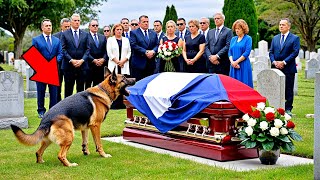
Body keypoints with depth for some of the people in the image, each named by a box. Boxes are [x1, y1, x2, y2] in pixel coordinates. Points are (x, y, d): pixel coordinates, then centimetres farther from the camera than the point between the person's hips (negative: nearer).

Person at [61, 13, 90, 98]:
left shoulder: (85, 34, 10)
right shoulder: (65, 34, 3)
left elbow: (87, 49, 6)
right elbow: (63, 49, -2)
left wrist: (82, 60, -9)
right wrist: (71, 60, -12)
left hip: (82, 66, 2)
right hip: (69, 66, -2)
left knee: (81, 89, 5)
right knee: (68, 89, 3)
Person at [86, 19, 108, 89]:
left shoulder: (103, 37, 16)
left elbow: (105, 51, 11)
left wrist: (103, 59, -6)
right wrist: (94, 60, -14)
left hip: (100, 65, 4)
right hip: (89, 65, -4)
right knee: (88, 86, 0)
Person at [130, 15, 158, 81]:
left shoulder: (153, 33, 16)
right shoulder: (134, 33, 2)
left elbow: (157, 45, 10)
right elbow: (134, 45, -10)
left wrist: (153, 51, -13)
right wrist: (146, 52, -16)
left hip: (151, 64, 4)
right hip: (139, 63, -4)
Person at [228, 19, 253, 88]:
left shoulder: (248, 38, 0)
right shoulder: (233, 39, 16)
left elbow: (247, 53, -9)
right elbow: (230, 52, 10)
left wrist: (236, 62, -12)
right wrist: (232, 62, -8)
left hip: (244, 66, -5)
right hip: (233, 66, 5)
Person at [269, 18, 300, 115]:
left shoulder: (295, 38, 0)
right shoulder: (275, 38, 15)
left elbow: (295, 52, -9)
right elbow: (271, 52, 12)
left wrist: (284, 62, -15)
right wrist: (274, 62, -6)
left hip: (288, 68, -4)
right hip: (276, 68, 4)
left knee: (288, 90, 0)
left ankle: (288, 109, 6)